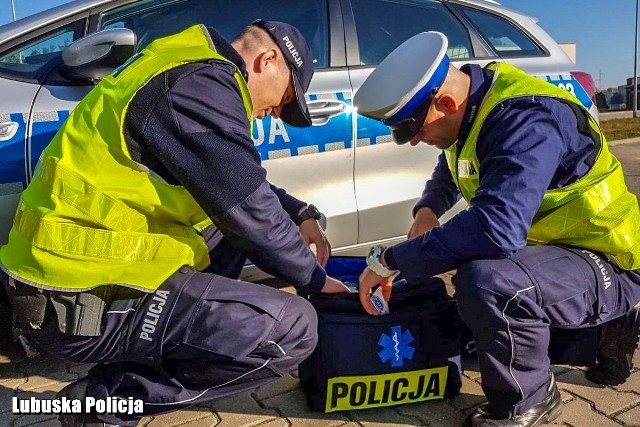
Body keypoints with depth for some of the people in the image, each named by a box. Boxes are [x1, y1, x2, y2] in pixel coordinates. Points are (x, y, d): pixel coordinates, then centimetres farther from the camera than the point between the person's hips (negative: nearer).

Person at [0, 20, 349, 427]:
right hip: (81, 300, -10)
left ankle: (175, 336, 14)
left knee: (230, 223, 20)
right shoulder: (202, 85, -17)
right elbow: (251, 211, -16)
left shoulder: (189, 70, 14)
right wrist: (313, 277, 0)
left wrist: (300, 214, 13)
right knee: (294, 327, -14)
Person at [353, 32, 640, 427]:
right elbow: (450, 172, 20)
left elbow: (496, 229, -42)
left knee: (485, 281, -35)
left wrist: (390, 259, -31)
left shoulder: (524, 120, -29)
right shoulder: (473, 105, 0)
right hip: (559, 243, 10)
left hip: (608, 263, -10)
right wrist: (427, 210, -3)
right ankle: (603, 328, 23)